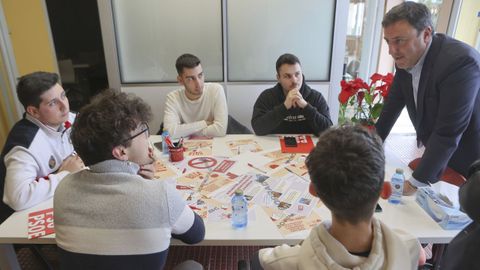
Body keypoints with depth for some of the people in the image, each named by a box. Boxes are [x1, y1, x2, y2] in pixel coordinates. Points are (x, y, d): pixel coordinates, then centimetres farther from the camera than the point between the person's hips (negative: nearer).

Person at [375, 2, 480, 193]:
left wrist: (416, 183, -30)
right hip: (437, 155, 6)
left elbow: (448, 133, -32)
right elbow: (393, 104, 4)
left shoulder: (460, 61, -30)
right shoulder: (407, 58, -8)